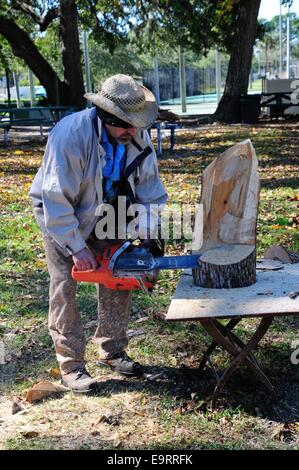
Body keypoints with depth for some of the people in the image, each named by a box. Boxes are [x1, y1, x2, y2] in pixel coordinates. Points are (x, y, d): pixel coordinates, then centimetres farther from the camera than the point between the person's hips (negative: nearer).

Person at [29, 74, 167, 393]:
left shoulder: (136, 133, -18)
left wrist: (149, 235, -17)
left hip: (105, 213, 5)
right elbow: (56, 199, -31)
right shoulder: (71, 135, -35)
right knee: (64, 287, -6)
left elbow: (148, 185, -11)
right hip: (59, 216, -5)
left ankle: (112, 351, 19)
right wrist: (77, 248, -28)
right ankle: (71, 366, 5)